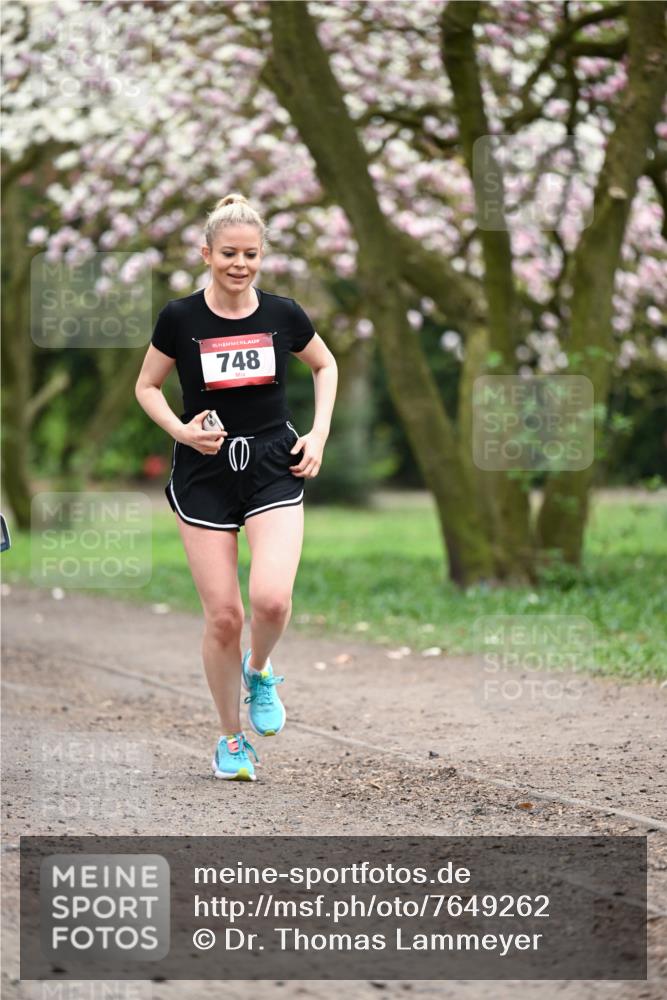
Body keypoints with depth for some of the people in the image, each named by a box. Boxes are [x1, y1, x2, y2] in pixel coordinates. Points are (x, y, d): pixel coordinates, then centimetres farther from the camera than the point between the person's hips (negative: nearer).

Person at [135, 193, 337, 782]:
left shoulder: (283, 314, 0)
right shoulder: (180, 318, -4)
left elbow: (326, 365, 18)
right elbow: (147, 387, 8)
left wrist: (319, 433, 5)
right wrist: (180, 430, -10)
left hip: (275, 467, 1)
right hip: (205, 473, 0)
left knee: (272, 597, -21)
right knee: (222, 615, -3)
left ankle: (259, 672, 14)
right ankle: (232, 739, 17)